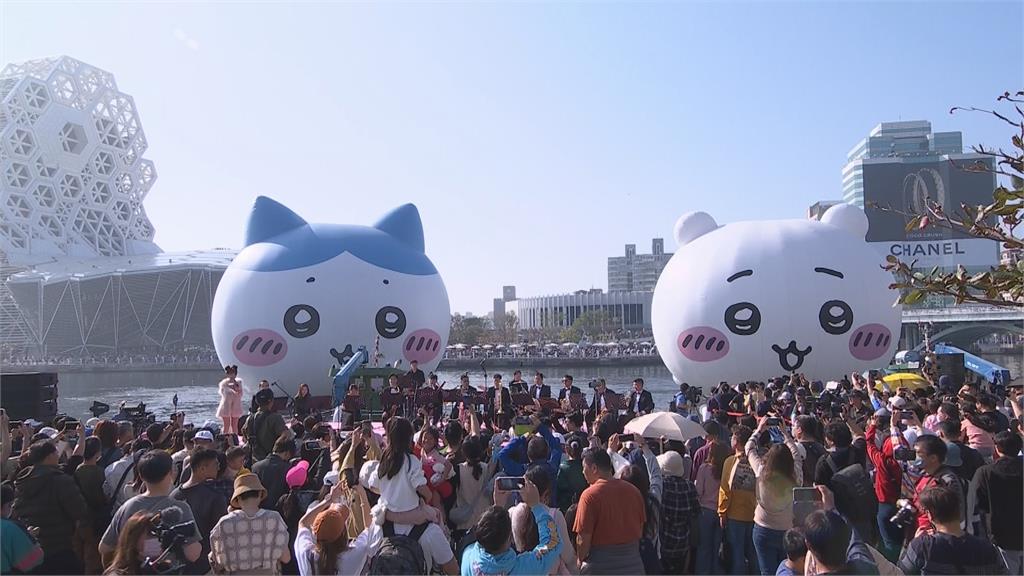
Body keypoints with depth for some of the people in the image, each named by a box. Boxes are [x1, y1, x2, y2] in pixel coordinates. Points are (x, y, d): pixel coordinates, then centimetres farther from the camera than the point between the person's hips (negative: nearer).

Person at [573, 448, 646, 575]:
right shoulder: (634, 491, 0)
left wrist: (580, 560, 3)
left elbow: (583, 539, -15)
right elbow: (640, 531, 9)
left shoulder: (590, 495, -16)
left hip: (600, 567, -5)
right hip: (634, 565, 5)